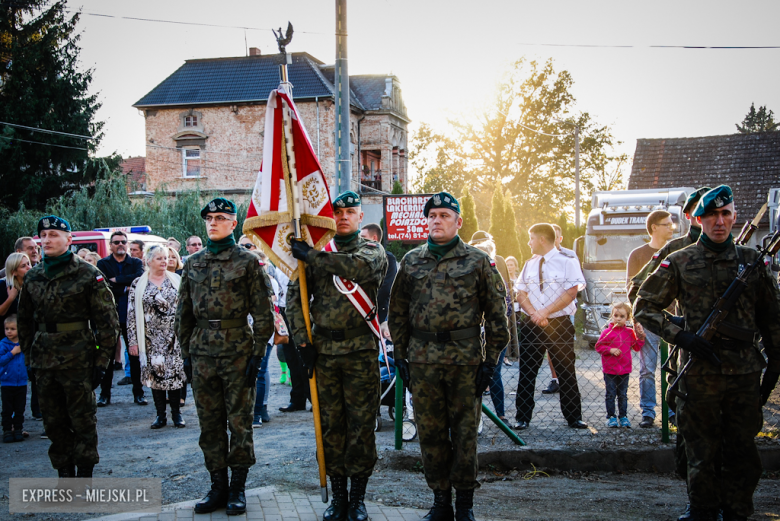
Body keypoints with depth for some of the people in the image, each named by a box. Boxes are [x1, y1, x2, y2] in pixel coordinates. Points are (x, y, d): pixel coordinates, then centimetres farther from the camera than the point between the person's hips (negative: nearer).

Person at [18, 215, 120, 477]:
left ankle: (85, 475, 12)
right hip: (44, 361, 5)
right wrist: (28, 355, 13)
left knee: (83, 421, 2)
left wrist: (102, 360, -9)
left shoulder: (88, 275, -5)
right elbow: (24, 320, 19)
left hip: (78, 359, -5)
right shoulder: (32, 277, 10)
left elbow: (108, 320, -6)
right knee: (54, 422, 10)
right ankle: (64, 474, 21)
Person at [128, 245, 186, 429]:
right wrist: (133, 339, -3)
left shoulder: (176, 280, 6)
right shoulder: (138, 285, 3)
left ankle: (176, 413, 10)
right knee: (154, 372, 2)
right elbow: (132, 314, 2)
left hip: (174, 337, 0)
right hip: (151, 338, 0)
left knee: (175, 372, -1)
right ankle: (160, 415, 12)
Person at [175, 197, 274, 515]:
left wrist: (258, 353, -10)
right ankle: (218, 486, 19)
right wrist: (185, 353, 10)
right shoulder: (193, 264, 11)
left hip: (237, 351, -4)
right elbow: (183, 312, 15)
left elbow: (263, 313, -4)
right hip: (202, 354, 4)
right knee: (210, 423, 8)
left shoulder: (248, 262, -2)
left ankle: (238, 488, 13)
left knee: (239, 422, 2)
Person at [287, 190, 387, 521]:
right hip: (323, 350, 3)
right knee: (330, 424, 7)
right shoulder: (319, 253, 10)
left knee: (361, 425, 1)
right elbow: (295, 296, 5)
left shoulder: (373, 251, 3)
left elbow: (358, 266, -23)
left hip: (360, 350, -2)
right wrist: (302, 341, -5)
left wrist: (311, 256, -19)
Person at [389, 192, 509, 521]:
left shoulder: (478, 262, 1)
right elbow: (398, 313, 13)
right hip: (422, 360, 3)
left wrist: (491, 360, -4)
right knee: (430, 433, 7)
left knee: (465, 432, 4)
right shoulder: (411, 262, 9)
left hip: (466, 359, -2)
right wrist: (400, 357, 7)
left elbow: (496, 314, 1)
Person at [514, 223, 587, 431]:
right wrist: (534, 314, -11)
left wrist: (545, 312, -16)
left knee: (566, 372, 2)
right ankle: (522, 418, 11)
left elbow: (571, 293, -11)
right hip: (530, 324, 4)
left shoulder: (567, 262, -3)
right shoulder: (529, 264, 12)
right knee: (526, 372, 4)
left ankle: (574, 417, 13)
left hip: (559, 324, -4)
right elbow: (520, 293, 7)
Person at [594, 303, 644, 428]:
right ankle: (611, 417, 14)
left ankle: (623, 417, 20)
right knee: (611, 394, 5)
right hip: (610, 369, -3)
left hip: (624, 369, 3)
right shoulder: (607, 332, -8)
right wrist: (610, 350, -18)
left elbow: (636, 347, 9)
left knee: (623, 395, 12)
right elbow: (598, 346, -7)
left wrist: (640, 336, -3)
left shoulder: (630, 332, 3)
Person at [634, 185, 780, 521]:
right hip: (700, 372, -2)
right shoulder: (680, 263, 0)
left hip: (746, 375, 2)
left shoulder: (752, 261, 7)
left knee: (742, 452, 9)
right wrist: (680, 335, -11)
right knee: (702, 452, 7)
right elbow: (644, 307, 2)